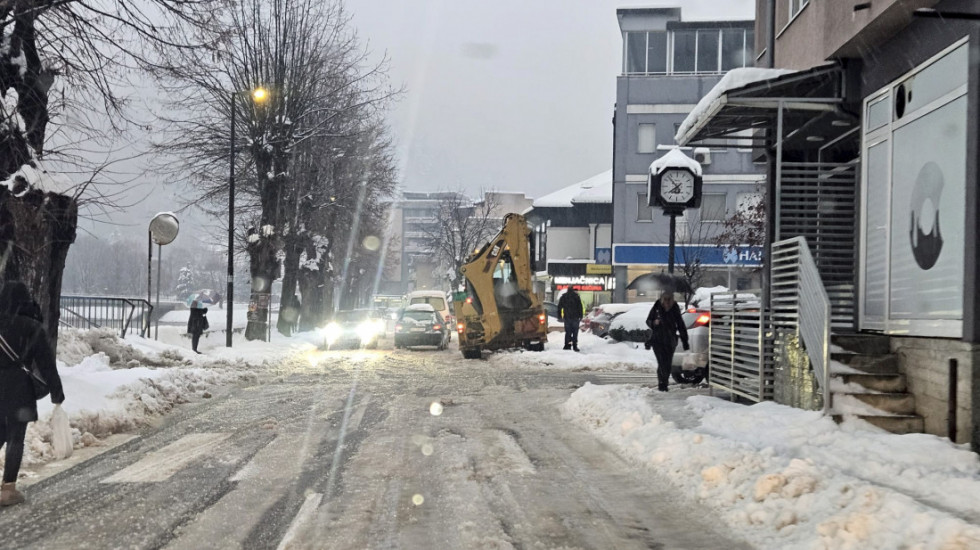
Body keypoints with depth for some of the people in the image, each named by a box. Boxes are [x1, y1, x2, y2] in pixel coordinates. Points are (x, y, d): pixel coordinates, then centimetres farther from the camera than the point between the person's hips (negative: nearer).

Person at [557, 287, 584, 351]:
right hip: (575, 317, -2)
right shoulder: (576, 296, 1)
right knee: (575, 332, 0)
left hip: (567, 317, 2)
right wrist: (580, 316, 1)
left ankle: (567, 345, 0)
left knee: (568, 332, 6)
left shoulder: (563, 297, 8)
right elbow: (580, 307, -2)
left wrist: (559, 316, 14)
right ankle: (575, 346, -4)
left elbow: (559, 307, 10)